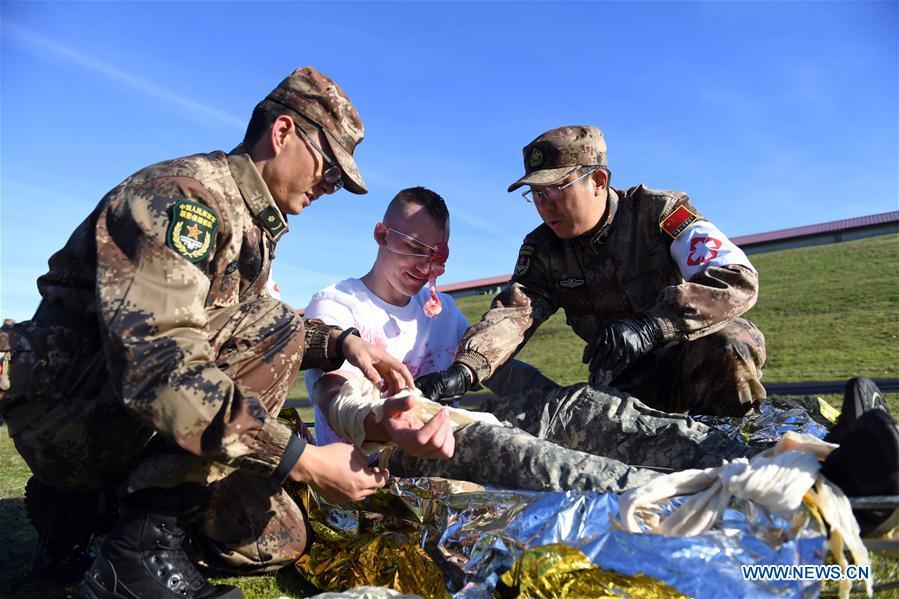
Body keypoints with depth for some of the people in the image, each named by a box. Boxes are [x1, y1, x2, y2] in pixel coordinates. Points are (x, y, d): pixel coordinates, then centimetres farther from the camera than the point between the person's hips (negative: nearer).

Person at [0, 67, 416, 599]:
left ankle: (78, 505, 18)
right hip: (70, 407, -9)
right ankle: (147, 541, -18)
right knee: (275, 335, -24)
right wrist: (304, 460, -34)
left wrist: (340, 343, -8)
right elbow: (158, 361, -34)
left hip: (143, 425, 9)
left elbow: (257, 318, 12)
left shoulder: (250, 221, 9)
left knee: (279, 540, 6)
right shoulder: (184, 192, -22)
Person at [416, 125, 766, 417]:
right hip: (624, 383, 3)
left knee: (732, 340, -33)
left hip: (684, 359, -2)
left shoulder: (658, 212, -13)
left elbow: (738, 277, -25)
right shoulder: (542, 250, -1)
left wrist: (650, 326, -40)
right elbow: (512, 312, -17)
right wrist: (464, 370, -37)